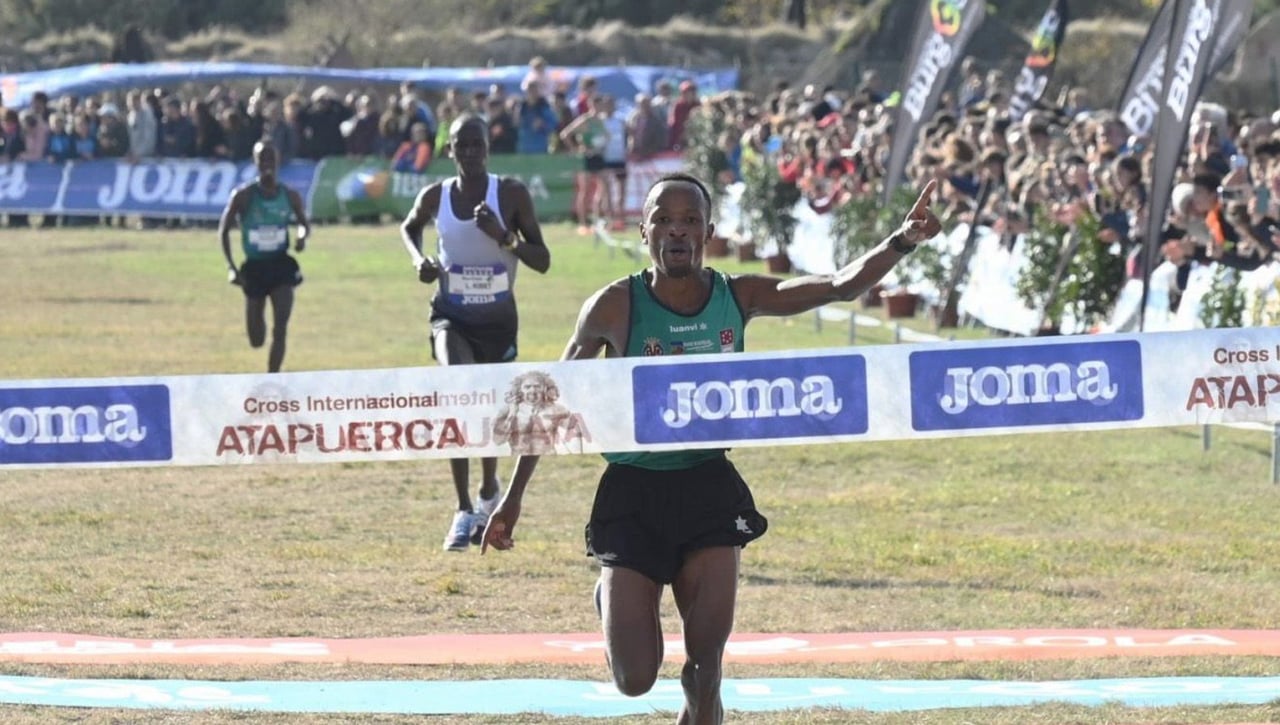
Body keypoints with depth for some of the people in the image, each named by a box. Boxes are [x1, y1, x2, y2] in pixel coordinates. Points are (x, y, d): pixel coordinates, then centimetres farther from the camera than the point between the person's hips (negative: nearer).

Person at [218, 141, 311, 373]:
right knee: (256, 341, 9)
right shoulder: (244, 196, -8)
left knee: (280, 328, -16)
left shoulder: (290, 196, -2)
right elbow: (224, 230, -3)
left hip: (281, 265, 0)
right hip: (254, 267, 0)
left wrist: (303, 236, -12)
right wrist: (230, 266, -13)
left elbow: (304, 223, 13)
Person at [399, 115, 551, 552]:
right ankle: (465, 511, -24)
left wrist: (503, 236, -25)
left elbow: (542, 261, -9)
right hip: (451, 315, 0)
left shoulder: (511, 194, -11)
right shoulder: (435, 198, -5)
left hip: (498, 319, 0)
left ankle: (489, 495, 47)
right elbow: (409, 228, 19)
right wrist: (419, 260, -2)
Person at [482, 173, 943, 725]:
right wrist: (513, 497, 3)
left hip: (710, 490, 2)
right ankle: (612, 601, 33)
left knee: (706, 669, -6)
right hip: (633, 495, -2)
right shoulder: (616, 306, -9)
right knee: (634, 679, -3)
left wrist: (902, 242, -27)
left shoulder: (737, 297, -2)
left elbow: (841, 286, -9)